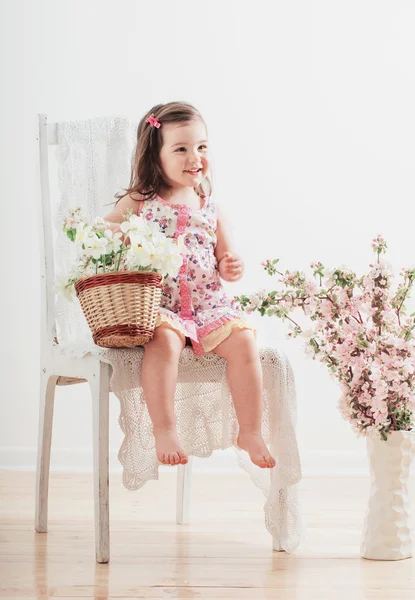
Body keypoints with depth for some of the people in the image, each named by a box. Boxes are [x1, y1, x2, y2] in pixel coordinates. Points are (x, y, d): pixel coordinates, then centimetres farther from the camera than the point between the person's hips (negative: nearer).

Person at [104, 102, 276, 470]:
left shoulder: (209, 207, 12)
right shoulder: (139, 202, 3)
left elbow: (226, 260, 19)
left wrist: (232, 268, -5)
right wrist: (114, 232, -19)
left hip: (209, 305, 3)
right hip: (157, 304, -3)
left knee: (243, 340, -20)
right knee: (165, 339, -35)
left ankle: (250, 433, -8)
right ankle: (164, 430, -26)